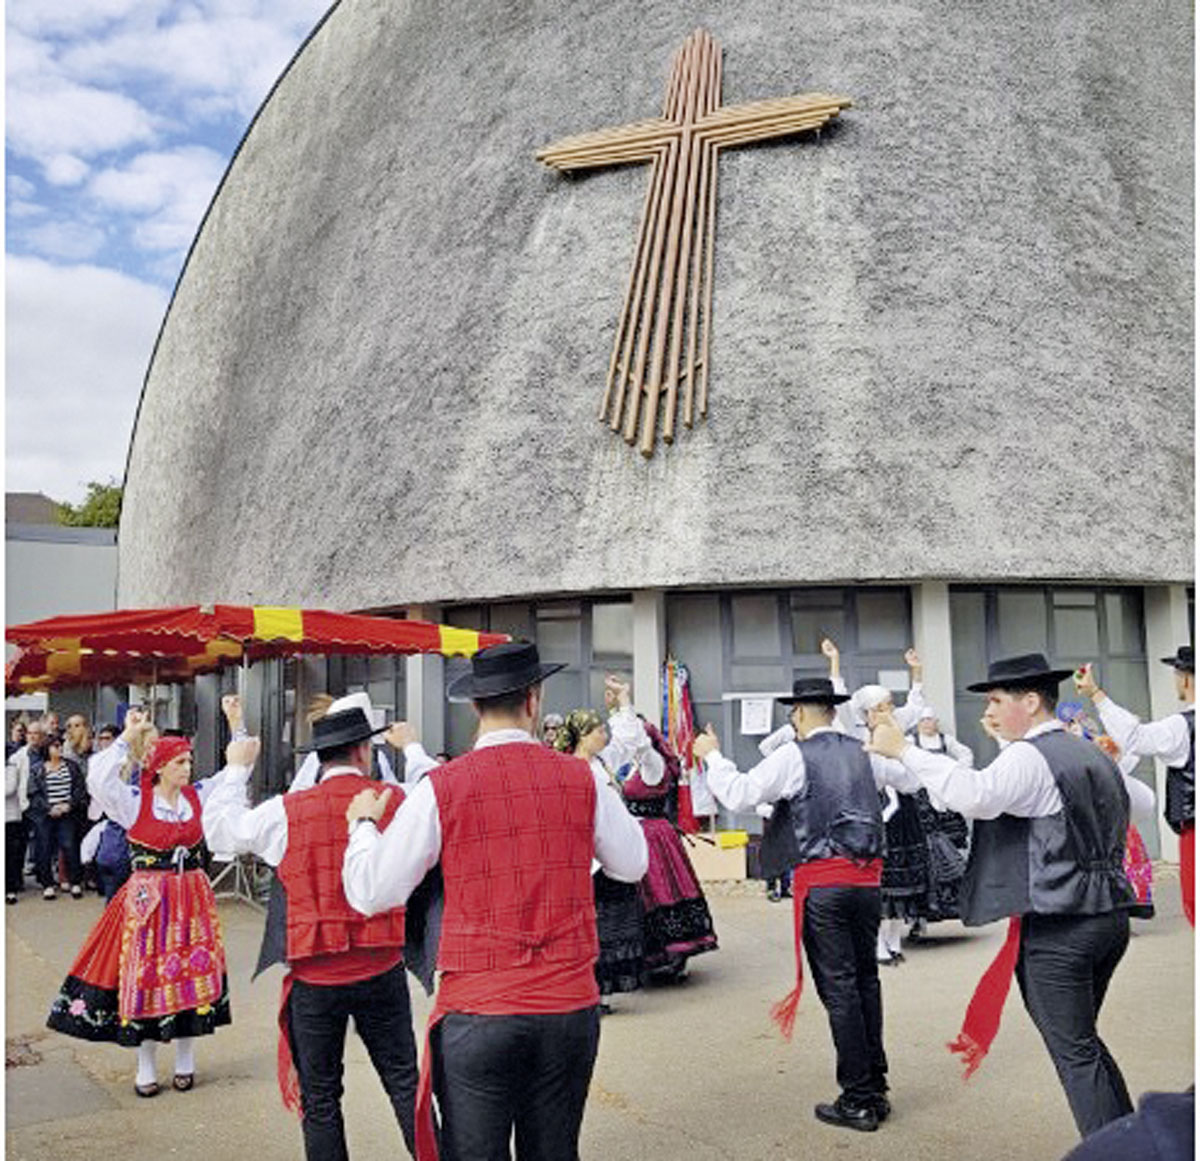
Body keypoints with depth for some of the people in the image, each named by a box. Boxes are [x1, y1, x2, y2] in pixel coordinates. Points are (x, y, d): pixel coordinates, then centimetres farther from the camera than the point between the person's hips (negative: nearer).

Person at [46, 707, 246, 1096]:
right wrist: (127, 738, -21)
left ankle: (185, 1062, 24)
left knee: (192, 976, 8)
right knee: (145, 976, 3)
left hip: (193, 899, 3)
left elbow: (239, 767, 6)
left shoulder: (198, 796, 3)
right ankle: (146, 1069, 18)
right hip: (148, 900, -3)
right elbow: (98, 779, -23)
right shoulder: (134, 802, -7)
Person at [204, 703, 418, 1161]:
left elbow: (218, 827, 8)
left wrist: (237, 768, 22)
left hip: (316, 977, 0)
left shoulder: (286, 813, -7)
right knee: (404, 1082, 13)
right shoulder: (397, 803, -6)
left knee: (320, 1099, 13)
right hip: (382, 970, 1)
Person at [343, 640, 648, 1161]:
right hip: (571, 1007, 3)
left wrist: (362, 823, 15)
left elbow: (370, 894, -3)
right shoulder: (582, 780, -2)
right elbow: (633, 864, 13)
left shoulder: (440, 789, -9)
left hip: (478, 1014, -2)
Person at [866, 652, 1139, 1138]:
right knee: (1083, 1042, 22)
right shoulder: (1095, 756, 14)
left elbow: (974, 795, -33)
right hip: (1111, 916, 9)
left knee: (1075, 1053, 1)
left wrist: (904, 750, -28)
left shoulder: (1028, 757, -15)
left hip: (1056, 927, -9)